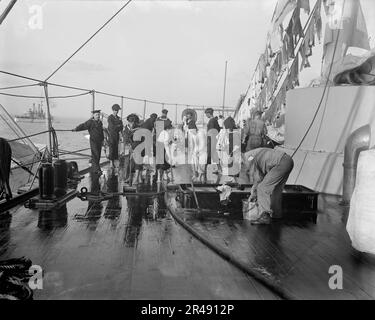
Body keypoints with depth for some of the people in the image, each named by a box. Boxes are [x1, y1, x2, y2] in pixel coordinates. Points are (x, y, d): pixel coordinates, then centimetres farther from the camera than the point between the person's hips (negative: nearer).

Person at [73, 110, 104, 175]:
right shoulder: (90, 122, -7)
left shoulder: (100, 122, 12)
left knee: (98, 155, 10)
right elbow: (83, 126, -17)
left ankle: (94, 167, 27)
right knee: (95, 155, -11)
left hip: (99, 141, 7)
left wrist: (102, 140, 22)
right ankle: (96, 169, -9)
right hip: (93, 141, -6)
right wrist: (76, 129, -32)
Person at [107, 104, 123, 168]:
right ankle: (111, 163, 2)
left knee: (116, 149, 4)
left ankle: (114, 162, 11)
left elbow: (121, 127, 6)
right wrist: (119, 125, -6)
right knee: (112, 149, -5)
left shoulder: (119, 118, 12)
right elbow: (112, 126, -17)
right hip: (111, 135, -6)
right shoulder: (110, 118, -6)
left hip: (117, 136, 6)